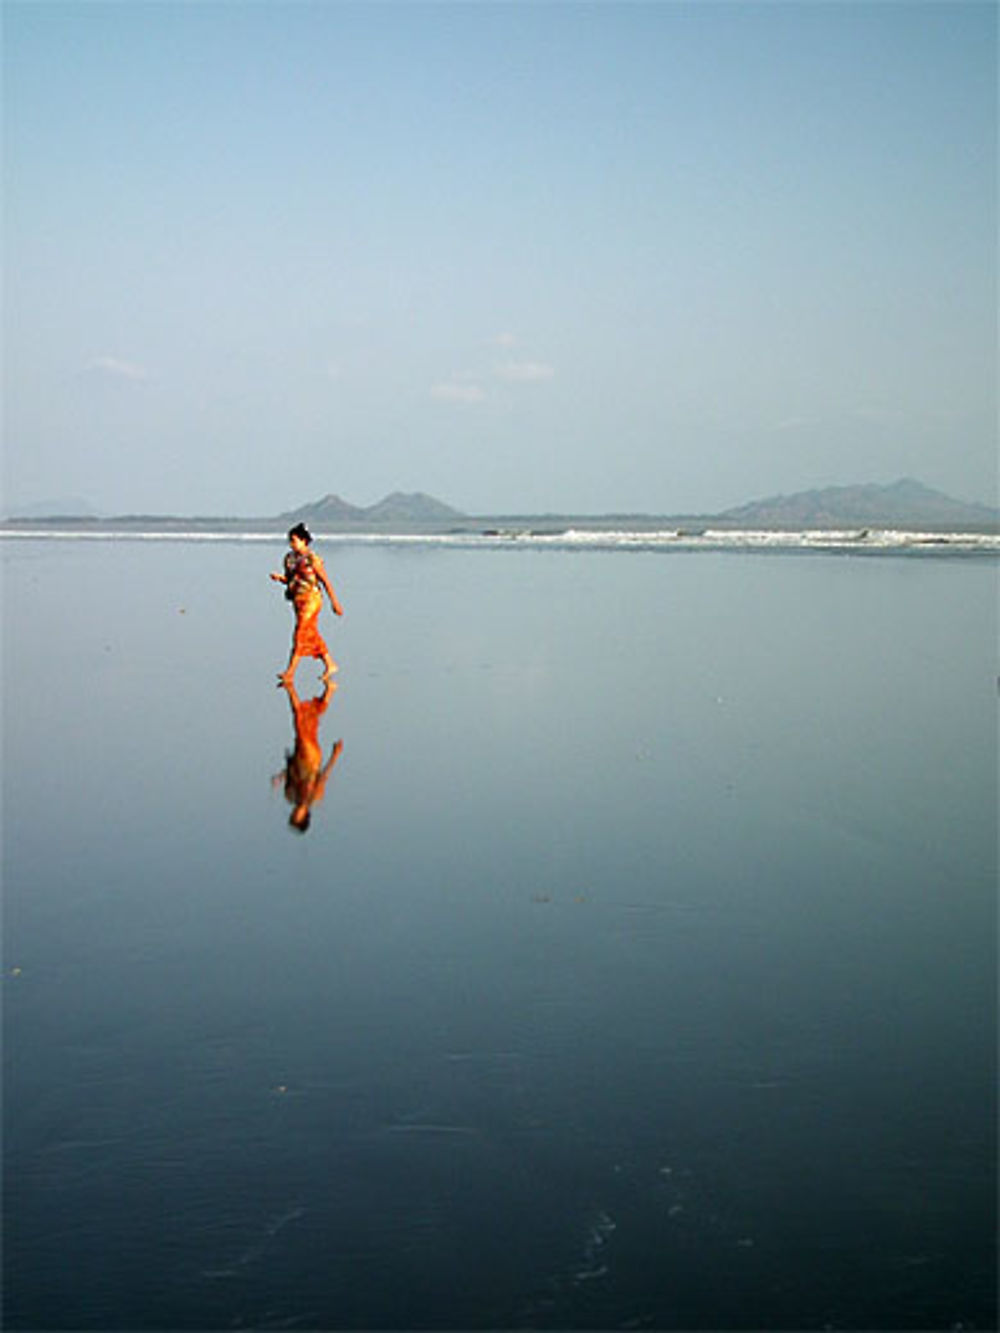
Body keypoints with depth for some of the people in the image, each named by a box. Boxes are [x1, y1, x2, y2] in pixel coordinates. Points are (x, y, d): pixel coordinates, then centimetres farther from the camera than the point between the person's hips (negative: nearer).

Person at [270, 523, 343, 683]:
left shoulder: (312, 559, -11)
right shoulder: (289, 558, 9)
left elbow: (326, 581, -7)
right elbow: (289, 579, 17)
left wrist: (334, 603, -6)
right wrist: (280, 578, -6)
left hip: (311, 599, -8)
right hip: (298, 601, 8)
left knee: (300, 635, -11)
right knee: (312, 636, 12)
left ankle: (289, 673, -13)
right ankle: (330, 665, 25)